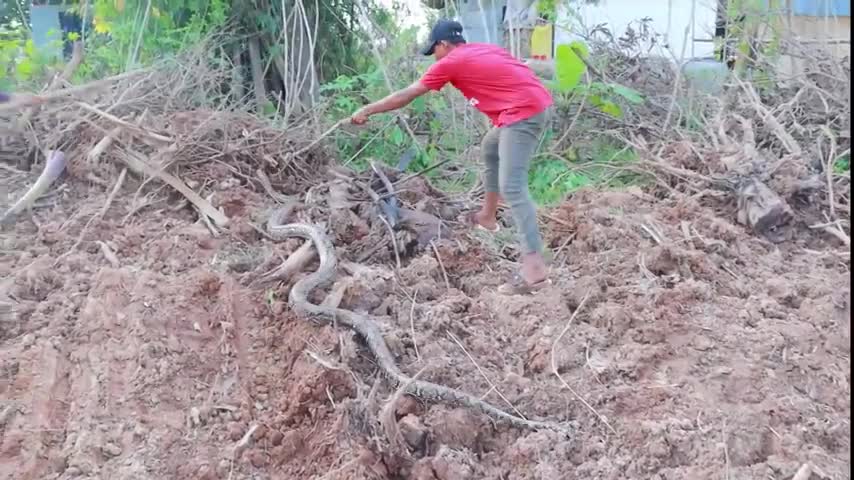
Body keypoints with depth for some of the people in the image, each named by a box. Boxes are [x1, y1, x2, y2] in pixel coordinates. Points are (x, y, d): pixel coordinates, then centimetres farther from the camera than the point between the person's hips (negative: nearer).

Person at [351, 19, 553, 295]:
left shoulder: (451, 62, -1)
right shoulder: (481, 49, 21)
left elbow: (406, 96, 4)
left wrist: (366, 111, 13)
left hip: (523, 112, -10)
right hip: (531, 104, 10)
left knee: (512, 187, -15)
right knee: (489, 149, 29)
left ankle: (535, 269, -24)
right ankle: (487, 217, 40)